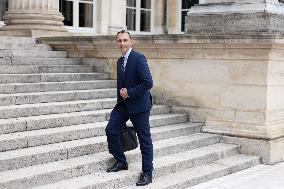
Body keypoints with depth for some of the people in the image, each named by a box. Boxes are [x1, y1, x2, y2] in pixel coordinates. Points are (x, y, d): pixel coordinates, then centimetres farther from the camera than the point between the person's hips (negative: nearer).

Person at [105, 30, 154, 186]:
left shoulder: (139, 58, -14)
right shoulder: (120, 61, 12)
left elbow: (148, 83, -20)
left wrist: (129, 93, -17)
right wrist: (121, 94, 6)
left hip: (139, 105, -8)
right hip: (123, 103, 8)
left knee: (144, 139, 1)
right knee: (111, 130, 0)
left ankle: (147, 173, 12)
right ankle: (121, 162, 19)